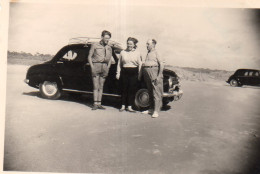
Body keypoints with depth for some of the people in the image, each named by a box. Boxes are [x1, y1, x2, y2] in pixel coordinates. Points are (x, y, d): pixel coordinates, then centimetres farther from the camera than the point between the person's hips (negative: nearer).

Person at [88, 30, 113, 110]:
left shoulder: (109, 48, 13)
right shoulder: (95, 45, 1)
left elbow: (110, 59, 18)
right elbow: (89, 57, 1)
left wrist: (107, 68, 4)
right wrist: (92, 67, -9)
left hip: (104, 67, 4)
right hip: (96, 65, -4)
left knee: (101, 86, 6)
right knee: (96, 86, -6)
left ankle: (99, 104, 9)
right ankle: (95, 104, -4)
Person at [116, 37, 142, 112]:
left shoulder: (137, 53, 6)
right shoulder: (123, 52, 9)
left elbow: (140, 64, 5)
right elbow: (119, 64, 13)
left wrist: (139, 74, -2)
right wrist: (118, 73, 8)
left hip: (134, 73, -1)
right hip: (125, 72, 1)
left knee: (132, 90, 0)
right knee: (124, 89, 5)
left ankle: (129, 107, 8)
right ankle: (123, 106, 15)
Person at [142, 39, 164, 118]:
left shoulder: (156, 52, -3)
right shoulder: (148, 53, 21)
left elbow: (161, 64, -10)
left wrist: (159, 75, -16)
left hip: (154, 71, -8)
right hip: (147, 72, 8)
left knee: (156, 92, -9)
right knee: (150, 92, 12)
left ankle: (156, 111, -11)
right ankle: (151, 109, 20)